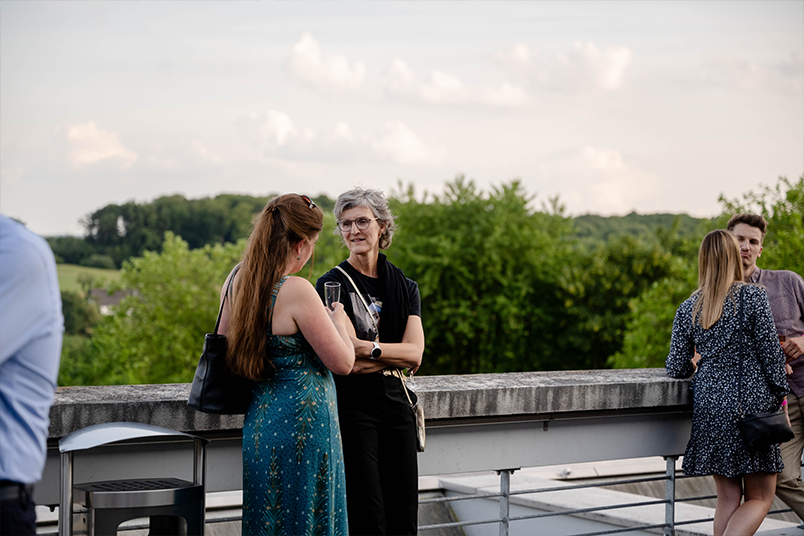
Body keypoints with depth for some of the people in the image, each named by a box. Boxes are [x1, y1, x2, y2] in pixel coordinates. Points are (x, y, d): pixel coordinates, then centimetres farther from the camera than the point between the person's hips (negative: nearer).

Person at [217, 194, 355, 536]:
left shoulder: (236, 282, 3)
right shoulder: (297, 291, -20)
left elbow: (224, 348, 18)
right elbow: (342, 362, -14)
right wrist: (338, 321, 5)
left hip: (258, 420, 8)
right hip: (302, 425, -8)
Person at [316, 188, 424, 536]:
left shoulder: (406, 288, 12)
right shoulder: (332, 284, -1)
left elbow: (415, 352, -1)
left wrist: (368, 350, -13)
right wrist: (395, 356, -10)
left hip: (397, 405, 5)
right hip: (352, 408, -5)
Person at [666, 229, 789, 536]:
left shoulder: (688, 309, 4)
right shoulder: (753, 297, -7)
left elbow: (677, 369, 6)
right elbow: (770, 351, -7)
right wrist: (780, 395, 3)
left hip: (710, 406, 4)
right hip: (751, 402, -4)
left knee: (727, 497, 12)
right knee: (760, 497, 3)